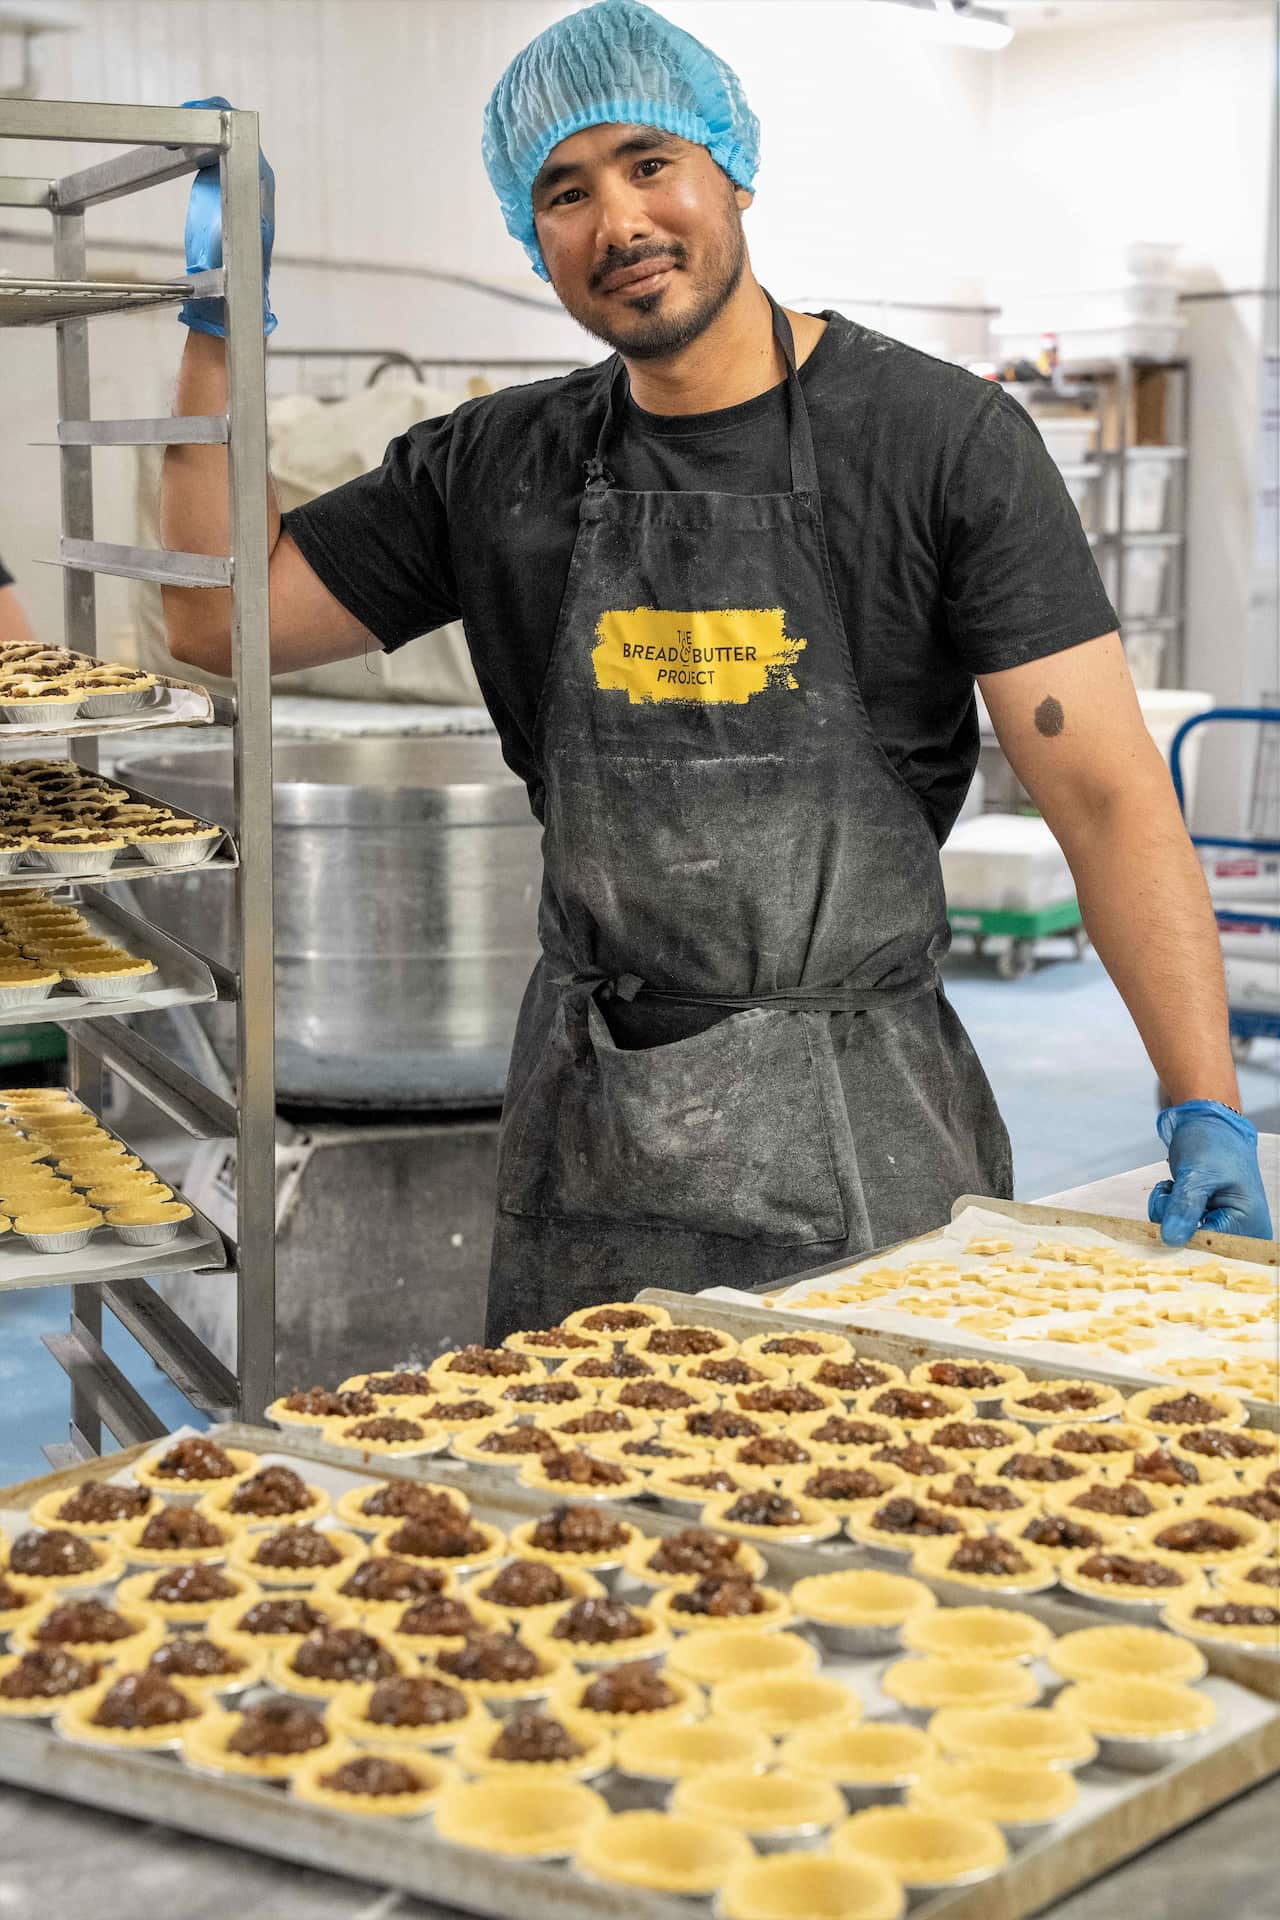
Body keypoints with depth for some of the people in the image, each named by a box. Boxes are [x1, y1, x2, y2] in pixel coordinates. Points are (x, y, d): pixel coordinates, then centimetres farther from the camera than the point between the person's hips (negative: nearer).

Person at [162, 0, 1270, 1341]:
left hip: (857, 1127, -3)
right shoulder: (498, 468, 5)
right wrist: (220, 322, 3)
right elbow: (219, 617, 11)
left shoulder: (939, 438, -8)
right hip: (586, 1123, 4)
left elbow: (1109, 794, -12)